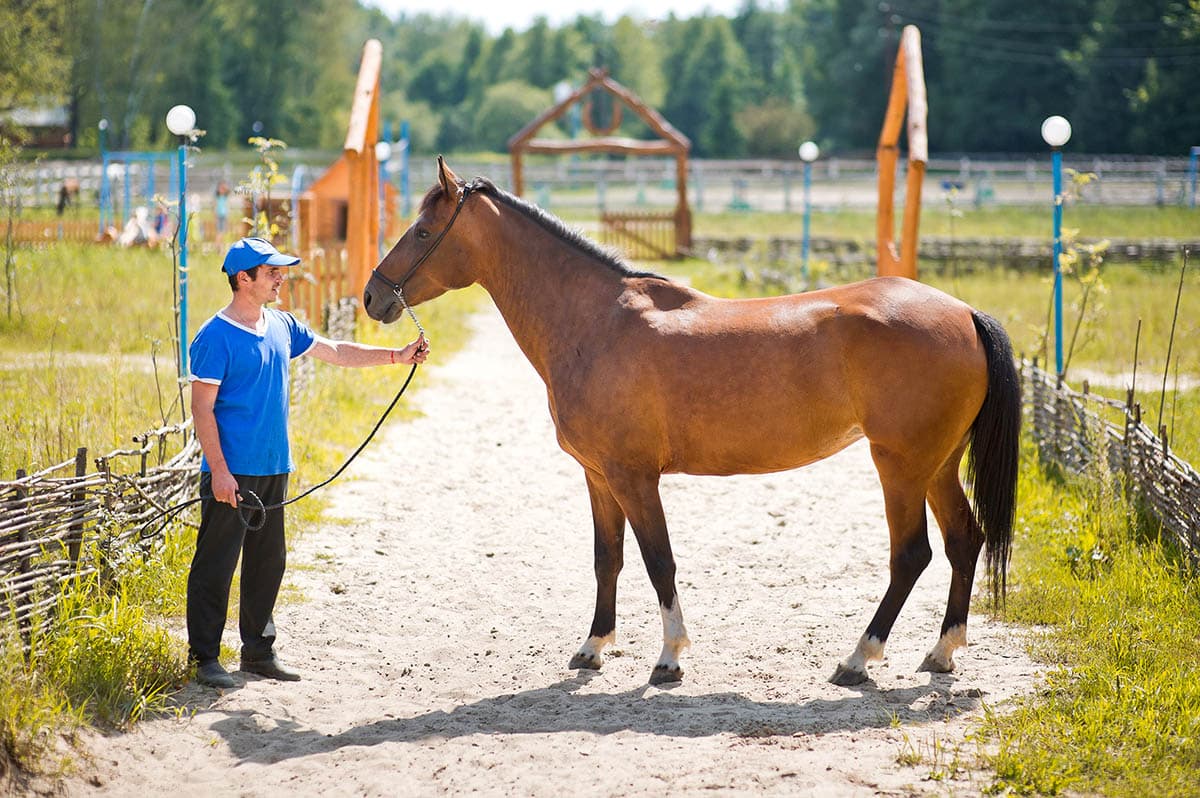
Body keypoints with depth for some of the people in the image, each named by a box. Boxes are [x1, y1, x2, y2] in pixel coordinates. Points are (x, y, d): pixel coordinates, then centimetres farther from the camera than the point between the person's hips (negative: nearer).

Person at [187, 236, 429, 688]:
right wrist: (219, 471, -19)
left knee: (268, 562, 13)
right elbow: (202, 408, -14)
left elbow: (334, 352, 21)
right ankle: (204, 657, 3)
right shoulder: (216, 337, -12)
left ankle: (258, 651, 22)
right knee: (216, 565, -3)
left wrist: (395, 357, 16)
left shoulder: (281, 327, 10)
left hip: (274, 469, 8)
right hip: (231, 473, -8)